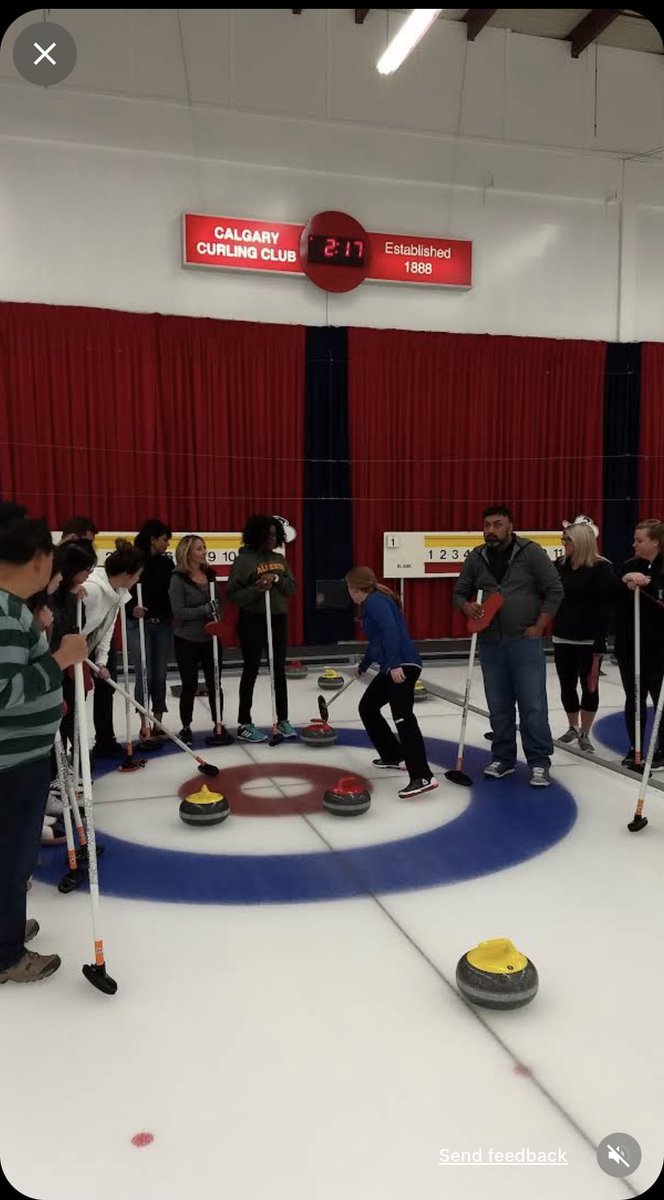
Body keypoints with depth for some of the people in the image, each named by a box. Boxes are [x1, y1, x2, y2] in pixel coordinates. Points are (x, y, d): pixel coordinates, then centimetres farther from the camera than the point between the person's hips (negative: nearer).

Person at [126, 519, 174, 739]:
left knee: (160, 675, 6)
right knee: (144, 675, -2)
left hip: (163, 624, 4)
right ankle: (144, 725, 10)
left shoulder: (166, 563, 6)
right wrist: (132, 609, -24)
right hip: (139, 624, -4)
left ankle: (158, 723, 15)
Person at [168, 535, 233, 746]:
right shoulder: (178, 578, -10)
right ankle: (186, 728, 21)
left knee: (215, 683, 6)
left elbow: (218, 602, 15)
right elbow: (178, 612, -15)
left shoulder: (210, 574, 7)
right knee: (190, 685, 5)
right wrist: (205, 609, -24)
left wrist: (217, 614, -5)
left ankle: (219, 726, 17)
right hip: (187, 640, -4)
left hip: (210, 638, 5)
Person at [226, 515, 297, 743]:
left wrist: (277, 579, -12)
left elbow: (292, 588, 7)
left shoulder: (279, 559, 9)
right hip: (253, 621, -6)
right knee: (251, 671, 1)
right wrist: (256, 590, -26)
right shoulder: (244, 560, -9)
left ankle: (283, 721, 21)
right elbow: (232, 594, -12)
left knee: (279, 671, 11)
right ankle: (244, 724, 11)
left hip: (278, 619, 6)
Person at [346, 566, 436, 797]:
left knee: (402, 716, -21)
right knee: (367, 707, 21)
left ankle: (423, 777, -30)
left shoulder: (375, 600, -6)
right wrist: (363, 666, 53)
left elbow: (390, 630, -21)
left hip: (403, 666, -11)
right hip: (393, 667, 11)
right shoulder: (372, 602, 24)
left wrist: (394, 664, -28)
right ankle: (393, 755, 28)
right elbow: (376, 641, 38)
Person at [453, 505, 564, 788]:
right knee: (498, 706, 11)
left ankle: (539, 763, 9)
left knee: (533, 705, -2)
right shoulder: (476, 558, 5)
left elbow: (555, 589, -5)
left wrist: (539, 627, -9)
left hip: (525, 641, -4)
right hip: (490, 643, 4)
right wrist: (467, 607, -10)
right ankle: (503, 759, 24)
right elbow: (460, 592, 13)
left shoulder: (530, 552, -6)